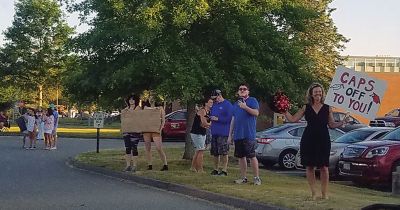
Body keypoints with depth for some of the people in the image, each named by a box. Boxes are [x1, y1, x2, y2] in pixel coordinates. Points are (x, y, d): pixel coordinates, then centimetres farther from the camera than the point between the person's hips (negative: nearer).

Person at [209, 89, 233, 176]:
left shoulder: (227, 105, -7)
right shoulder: (214, 105, 16)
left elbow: (229, 118, -15)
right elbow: (211, 115, 25)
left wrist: (217, 119, -17)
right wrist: (210, 117, 1)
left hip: (223, 132, -7)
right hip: (214, 132, 8)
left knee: (223, 152, -6)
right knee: (215, 152, 10)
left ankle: (224, 170, -1)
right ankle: (216, 169, 19)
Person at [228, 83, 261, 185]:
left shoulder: (252, 100, 1)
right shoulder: (236, 104, 20)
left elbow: (256, 113, -14)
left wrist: (246, 107, -26)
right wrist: (230, 135, 18)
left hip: (249, 135, -6)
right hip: (238, 135, 7)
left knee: (252, 156, -8)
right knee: (241, 157, 8)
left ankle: (257, 178, -3)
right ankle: (243, 178, 14)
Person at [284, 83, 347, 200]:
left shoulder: (327, 108, 5)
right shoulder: (306, 108, 6)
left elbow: (332, 125, 8)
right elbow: (292, 119, 6)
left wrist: (343, 122, -7)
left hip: (323, 140, -1)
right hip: (308, 140, 1)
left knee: (323, 167, -2)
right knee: (309, 166, 3)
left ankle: (324, 192, 9)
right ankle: (313, 192, 14)